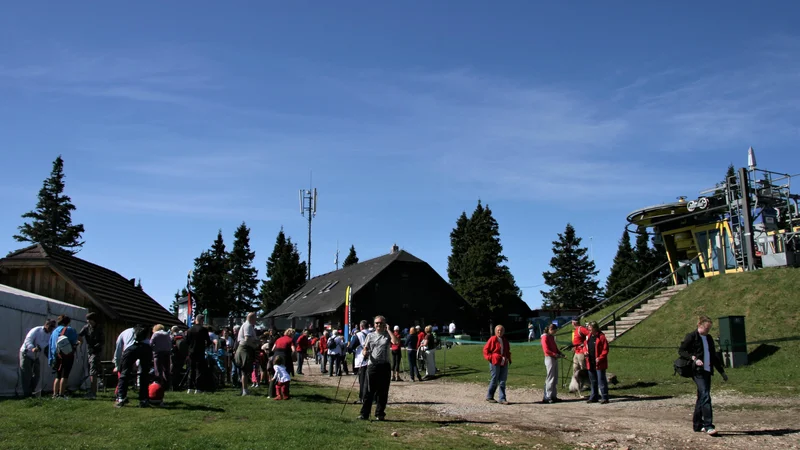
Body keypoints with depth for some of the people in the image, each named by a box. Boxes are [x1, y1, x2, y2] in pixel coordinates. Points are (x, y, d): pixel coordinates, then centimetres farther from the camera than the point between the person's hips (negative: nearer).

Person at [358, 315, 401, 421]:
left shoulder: (387, 335, 6)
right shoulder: (370, 336, 12)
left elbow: (396, 342, -14)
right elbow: (365, 349, 11)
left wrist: (388, 330, -7)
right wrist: (364, 352, -13)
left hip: (384, 366, 0)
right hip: (372, 365, 0)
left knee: (383, 391, 4)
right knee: (369, 391, -1)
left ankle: (380, 414, 13)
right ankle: (364, 414, 2)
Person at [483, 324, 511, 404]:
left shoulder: (505, 341, 13)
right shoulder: (492, 339, -5)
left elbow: (508, 351, 24)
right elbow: (485, 350, -3)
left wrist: (509, 359, 11)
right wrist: (490, 358, -10)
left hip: (504, 363, 6)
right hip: (495, 363, -6)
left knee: (502, 381, 3)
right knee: (495, 380, -1)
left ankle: (502, 399, 6)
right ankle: (489, 397, 15)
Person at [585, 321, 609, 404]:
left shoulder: (601, 337, -10)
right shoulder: (589, 336, 11)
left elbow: (605, 349, -13)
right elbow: (586, 346, 22)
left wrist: (600, 358, -21)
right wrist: (585, 351, 1)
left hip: (599, 363, -7)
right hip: (590, 363, 7)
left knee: (601, 380, -4)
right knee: (593, 381, 15)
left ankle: (604, 398, 1)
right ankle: (593, 397, 24)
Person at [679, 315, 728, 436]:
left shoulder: (709, 338, 17)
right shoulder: (691, 337, -4)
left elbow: (714, 356, 24)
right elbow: (681, 351, -6)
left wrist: (722, 371, 21)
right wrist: (694, 358, -19)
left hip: (707, 371, 8)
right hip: (698, 371, -8)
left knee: (701, 397, 11)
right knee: (705, 396, -16)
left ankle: (697, 425, 19)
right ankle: (708, 426, -19)